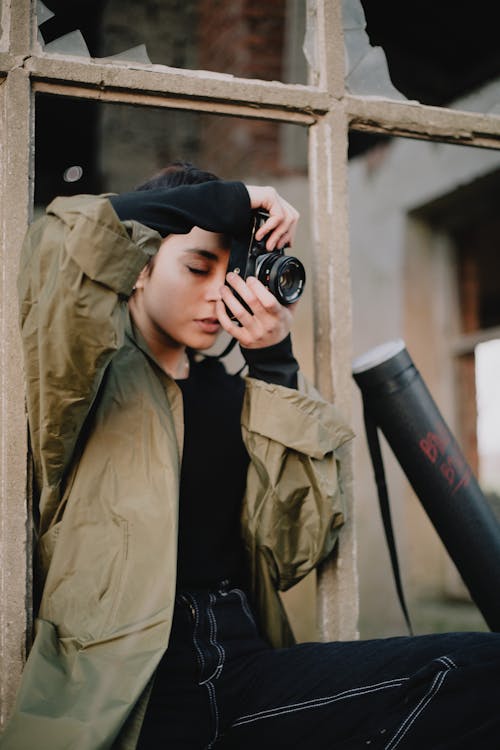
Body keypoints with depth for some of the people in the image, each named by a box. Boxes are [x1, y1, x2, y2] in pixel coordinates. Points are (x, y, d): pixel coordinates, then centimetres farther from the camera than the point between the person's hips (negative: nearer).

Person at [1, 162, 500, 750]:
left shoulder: (229, 393, 18)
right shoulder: (97, 376, 5)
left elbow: (294, 552, 7)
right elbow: (65, 248, -17)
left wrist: (274, 366, 3)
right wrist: (230, 202, -5)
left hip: (247, 668, 5)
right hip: (129, 692, -5)